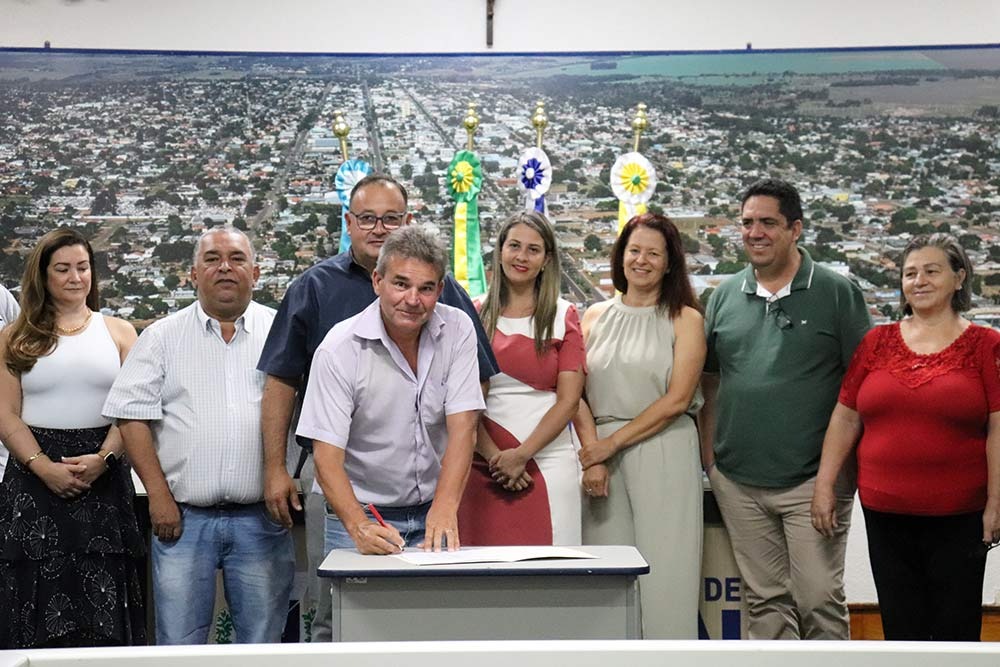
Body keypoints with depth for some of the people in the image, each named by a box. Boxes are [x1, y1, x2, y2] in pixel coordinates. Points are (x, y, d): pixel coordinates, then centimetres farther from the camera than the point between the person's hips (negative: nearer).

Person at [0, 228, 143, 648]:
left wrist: (103, 458, -13)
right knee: (41, 597, 0)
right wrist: (43, 467, -12)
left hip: (103, 478, 0)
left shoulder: (119, 332, 9)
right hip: (35, 478, 0)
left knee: (102, 597, -1)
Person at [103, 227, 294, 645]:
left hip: (260, 517, 0)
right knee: (179, 645, 4)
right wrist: (158, 495, -5)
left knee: (263, 645, 7)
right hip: (184, 516, 0)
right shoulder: (163, 336, 7)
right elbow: (132, 416, 2)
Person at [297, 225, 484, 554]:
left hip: (434, 514, 2)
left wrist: (445, 508, -24)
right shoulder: (339, 349, -11)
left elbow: (462, 427, -10)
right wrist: (359, 526, -30)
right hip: (362, 514, -2)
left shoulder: (457, 330, -4)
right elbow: (327, 456, -15)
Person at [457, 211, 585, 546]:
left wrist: (521, 454, -10)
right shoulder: (476, 315, 9)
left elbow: (568, 400, -1)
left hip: (547, 463, -1)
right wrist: (494, 456, -9)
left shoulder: (563, 316, 6)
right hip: (484, 466, 1)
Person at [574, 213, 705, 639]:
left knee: (664, 570, -4)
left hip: (664, 454, -3)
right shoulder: (595, 317, 14)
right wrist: (591, 453, -9)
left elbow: (677, 399, -6)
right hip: (601, 453, 3)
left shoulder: (685, 319, 4)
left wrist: (612, 443, -8)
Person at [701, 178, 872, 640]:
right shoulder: (725, 297, 8)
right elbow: (710, 382, 15)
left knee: (819, 599, -1)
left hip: (813, 480, -4)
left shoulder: (836, 292, -2)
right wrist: (708, 455, 8)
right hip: (738, 483, 4)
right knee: (765, 600, 11)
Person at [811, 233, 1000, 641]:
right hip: (885, 511, 3)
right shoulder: (877, 342, 6)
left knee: (956, 623, 7)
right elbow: (845, 417, 7)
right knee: (900, 624, 11)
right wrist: (824, 485, 3)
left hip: (958, 515, -3)